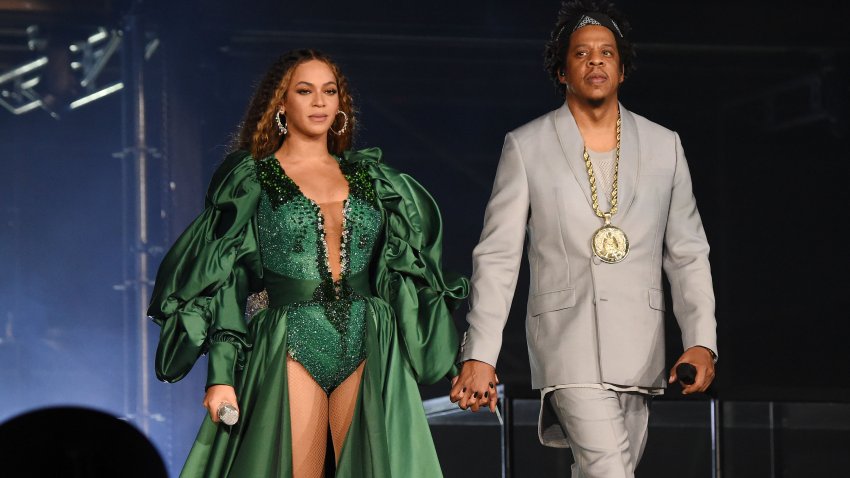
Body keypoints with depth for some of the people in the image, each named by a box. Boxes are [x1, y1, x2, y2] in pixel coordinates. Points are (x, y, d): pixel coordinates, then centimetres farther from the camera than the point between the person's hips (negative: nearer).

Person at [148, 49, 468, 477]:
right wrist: (221, 375, -8)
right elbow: (223, 282, 0)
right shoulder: (250, 180, 5)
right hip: (292, 349, -3)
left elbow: (402, 268, 17)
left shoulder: (369, 177, 14)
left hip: (368, 355, 3)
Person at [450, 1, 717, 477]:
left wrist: (702, 341, 0)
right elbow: (497, 257, 2)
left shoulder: (664, 146, 11)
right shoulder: (527, 147, 4)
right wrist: (480, 355, -6)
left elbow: (688, 253, 12)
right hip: (570, 346, -3)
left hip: (639, 350, 4)